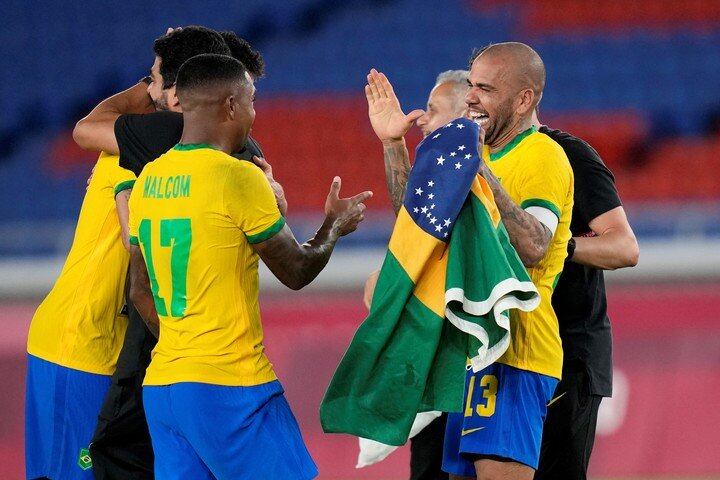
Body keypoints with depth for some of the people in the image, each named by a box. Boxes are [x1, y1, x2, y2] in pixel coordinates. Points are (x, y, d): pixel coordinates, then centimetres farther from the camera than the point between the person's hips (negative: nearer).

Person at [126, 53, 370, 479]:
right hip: (230, 386, -7)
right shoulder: (239, 177, -11)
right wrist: (335, 227, 17)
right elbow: (298, 272, -2)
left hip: (160, 385, 7)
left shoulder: (149, 180, 10)